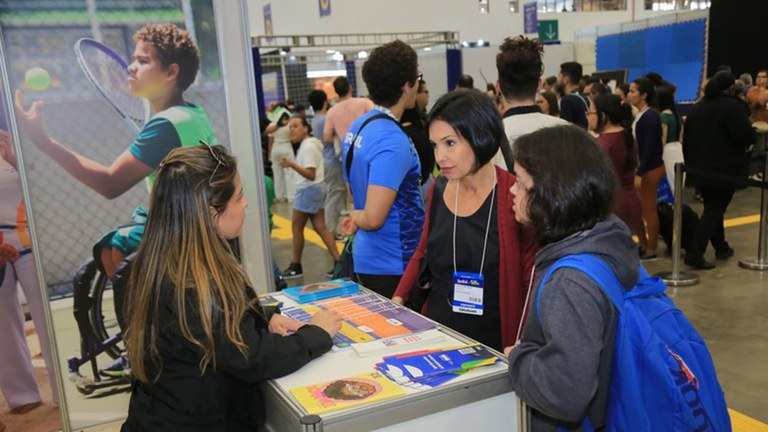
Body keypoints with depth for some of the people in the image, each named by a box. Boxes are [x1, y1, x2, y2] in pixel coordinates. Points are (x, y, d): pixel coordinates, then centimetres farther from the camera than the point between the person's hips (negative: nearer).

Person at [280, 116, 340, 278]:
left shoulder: (308, 147, -19)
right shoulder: (312, 143, 13)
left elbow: (311, 175, -27)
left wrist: (292, 165, -36)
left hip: (309, 190, -10)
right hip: (316, 188, 10)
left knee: (296, 227, 1)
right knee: (321, 227, 8)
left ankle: (296, 266, 11)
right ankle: (338, 262, 6)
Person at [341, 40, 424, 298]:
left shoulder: (358, 127, 7)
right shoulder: (392, 141, -22)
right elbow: (374, 218, -26)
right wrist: (357, 217, -7)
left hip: (365, 258, 9)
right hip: (394, 265, -9)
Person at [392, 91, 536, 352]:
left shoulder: (514, 196, -12)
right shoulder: (439, 189, 4)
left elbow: (534, 280, -7)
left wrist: (523, 349, -16)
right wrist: (399, 298, 5)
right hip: (436, 332, 4)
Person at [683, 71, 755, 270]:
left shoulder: (697, 107, 8)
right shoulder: (733, 106, -14)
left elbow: (687, 139, 11)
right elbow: (746, 136, -19)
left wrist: (691, 163, 18)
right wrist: (751, 133, 4)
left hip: (701, 169, 7)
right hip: (725, 169, -7)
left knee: (712, 208, 18)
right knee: (715, 210, -3)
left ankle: (721, 247, 29)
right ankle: (695, 253, -11)